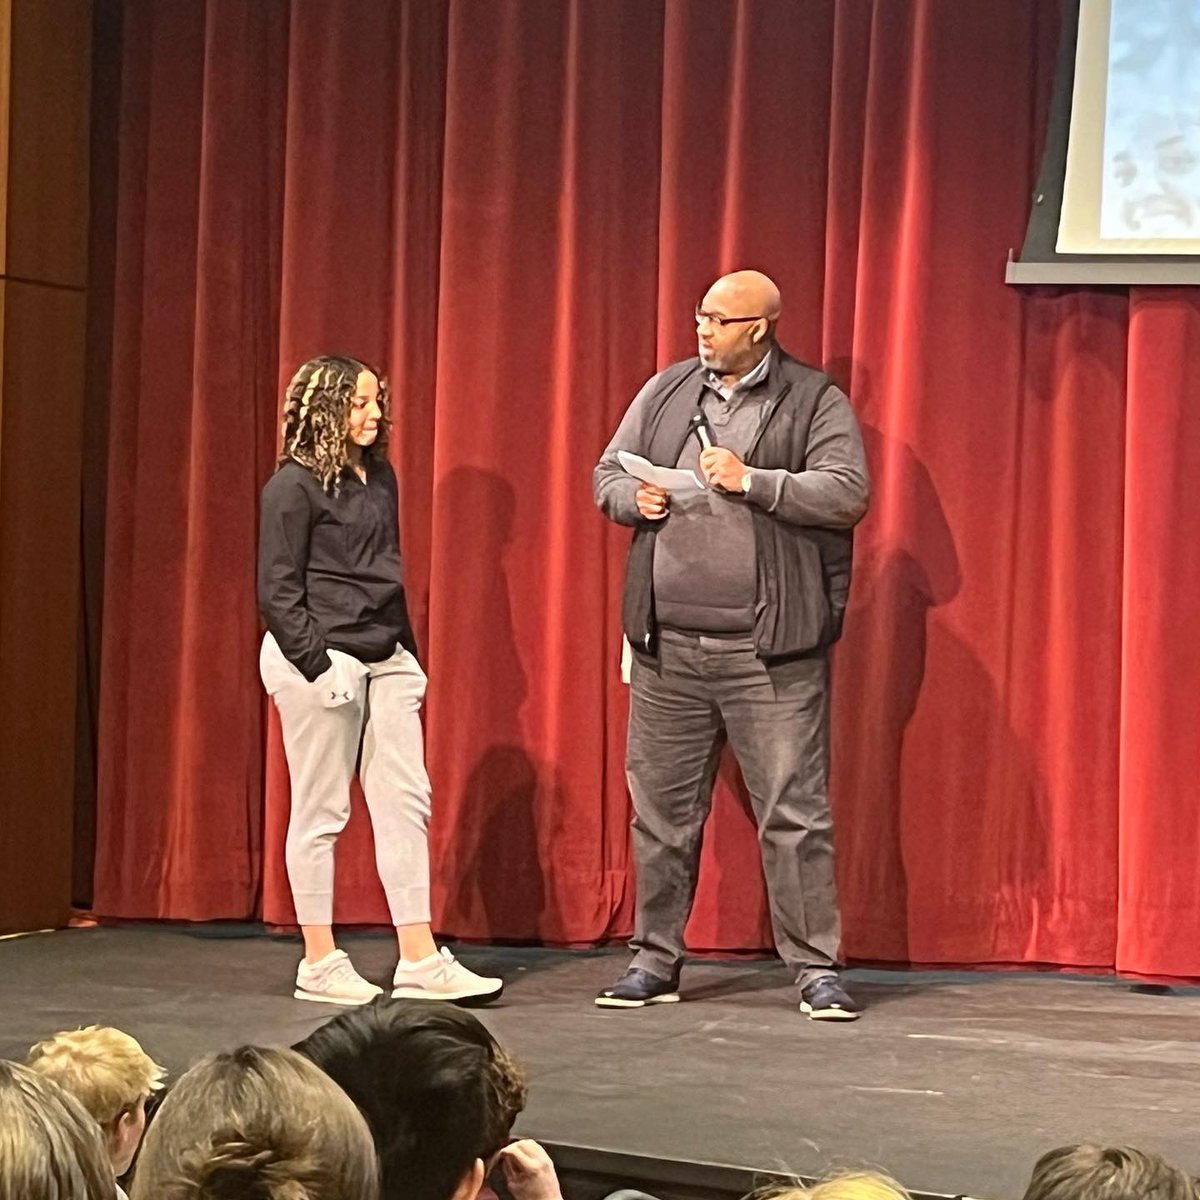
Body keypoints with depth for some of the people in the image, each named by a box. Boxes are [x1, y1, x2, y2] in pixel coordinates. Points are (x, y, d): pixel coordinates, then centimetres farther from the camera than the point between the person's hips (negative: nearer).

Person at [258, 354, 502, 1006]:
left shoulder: (379, 477, 14)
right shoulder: (293, 487, -8)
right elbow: (277, 591, -10)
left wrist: (408, 652, 15)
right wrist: (317, 664, -16)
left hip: (385, 658, 7)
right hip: (321, 659, -7)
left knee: (406, 803, 3)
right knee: (320, 812, 0)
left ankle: (419, 960, 4)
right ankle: (320, 964, 7)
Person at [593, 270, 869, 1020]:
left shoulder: (814, 402, 0)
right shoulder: (667, 392, 13)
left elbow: (848, 493, -10)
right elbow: (608, 474, 18)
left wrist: (753, 481, -17)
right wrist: (633, 499, -4)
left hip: (770, 650, -4)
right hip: (670, 647, 4)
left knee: (795, 812, -3)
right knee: (663, 810, 10)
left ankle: (816, 970, 4)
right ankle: (657, 962, 21)